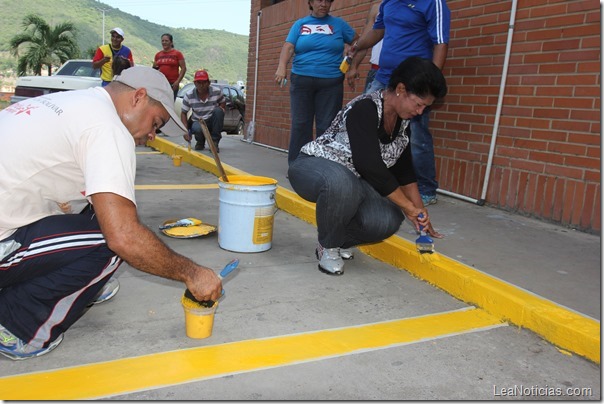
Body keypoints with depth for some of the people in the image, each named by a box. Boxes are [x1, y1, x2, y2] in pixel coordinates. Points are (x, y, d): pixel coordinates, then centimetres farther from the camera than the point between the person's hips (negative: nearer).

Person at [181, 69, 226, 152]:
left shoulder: (217, 92, -11)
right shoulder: (189, 96, -11)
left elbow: (223, 105, 7)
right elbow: (183, 113, -5)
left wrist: (221, 109, -18)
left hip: (212, 122, 2)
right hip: (197, 122, -1)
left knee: (218, 110, -30)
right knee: (198, 129, -38)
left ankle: (214, 141, -16)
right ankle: (200, 142, 4)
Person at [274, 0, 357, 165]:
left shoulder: (338, 23, 11)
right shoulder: (299, 24, 11)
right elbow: (288, 47, -2)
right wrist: (282, 67, -19)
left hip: (331, 83, 0)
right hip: (301, 80, 1)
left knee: (326, 126, -3)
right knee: (300, 124, -2)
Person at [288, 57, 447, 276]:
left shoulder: (402, 120, -1)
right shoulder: (365, 109, -26)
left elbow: (404, 171, 6)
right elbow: (370, 167, -32)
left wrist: (421, 214, 5)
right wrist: (409, 207, -24)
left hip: (353, 179, 7)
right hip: (313, 167, -6)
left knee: (388, 221, -21)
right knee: (341, 183, -42)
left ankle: (339, 240, 9)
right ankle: (328, 247, -14)